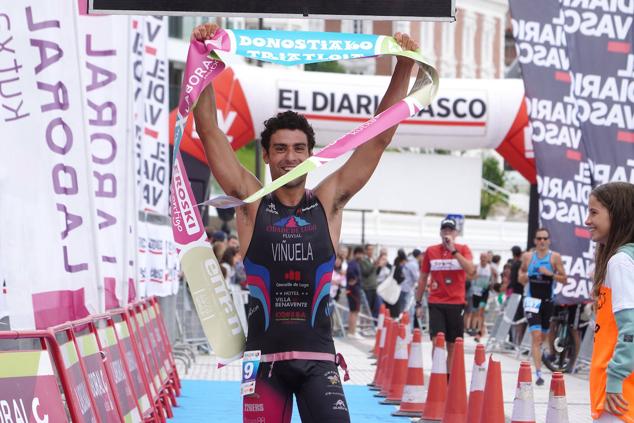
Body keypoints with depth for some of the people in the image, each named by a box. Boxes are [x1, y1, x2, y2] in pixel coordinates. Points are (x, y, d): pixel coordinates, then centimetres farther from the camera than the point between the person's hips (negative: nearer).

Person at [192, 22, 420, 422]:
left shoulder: (329, 201, 7)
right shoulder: (251, 202, 5)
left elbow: (380, 136, 4)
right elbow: (209, 132, 0)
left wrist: (403, 68, -3)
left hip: (318, 354, 0)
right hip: (264, 354, 0)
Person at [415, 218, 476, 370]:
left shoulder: (463, 249, 2)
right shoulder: (431, 251, 6)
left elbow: (470, 271, -16)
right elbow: (423, 279, 13)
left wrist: (453, 250, -19)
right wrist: (418, 303, 11)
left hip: (456, 303, 0)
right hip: (436, 303, 0)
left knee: (452, 345, 6)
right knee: (437, 341, -13)